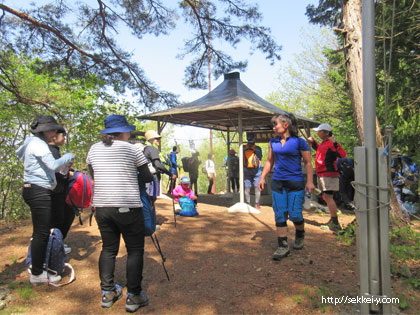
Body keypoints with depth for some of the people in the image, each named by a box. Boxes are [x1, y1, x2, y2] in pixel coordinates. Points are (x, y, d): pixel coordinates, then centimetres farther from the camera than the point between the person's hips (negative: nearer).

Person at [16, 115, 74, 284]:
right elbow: (53, 165, -22)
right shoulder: (38, 144, -12)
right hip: (39, 192, -11)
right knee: (41, 233, -4)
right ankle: (37, 274, 5)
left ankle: (37, 266, 28)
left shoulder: (35, 143, 19)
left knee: (40, 232, 17)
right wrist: (68, 157, -6)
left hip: (36, 192, 11)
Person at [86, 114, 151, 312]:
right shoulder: (132, 149, -5)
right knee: (135, 250, 7)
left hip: (101, 206, 5)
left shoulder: (94, 149, 8)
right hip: (127, 207, -5)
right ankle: (133, 297, 12)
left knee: (108, 249, 18)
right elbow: (148, 177, 1)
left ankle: (107, 293, 25)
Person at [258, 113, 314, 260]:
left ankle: (300, 235, 29)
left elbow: (308, 163, -3)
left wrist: (310, 181, -11)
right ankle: (283, 246, 13)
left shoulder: (299, 142, -4)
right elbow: (270, 161, 17)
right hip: (277, 183, 4)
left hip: (296, 183, -4)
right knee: (280, 215, 3)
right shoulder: (273, 142, 10)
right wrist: (262, 178, 11)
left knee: (295, 215, -4)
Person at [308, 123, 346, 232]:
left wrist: (335, 143, -37)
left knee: (328, 197, -16)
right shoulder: (324, 143, 16)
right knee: (325, 197, 17)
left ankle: (335, 224, -15)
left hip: (329, 174, -11)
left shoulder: (331, 144, -14)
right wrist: (313, 142, 31)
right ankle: (332, 220, 29)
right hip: (322, 174, 11)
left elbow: (342, 154, -28)